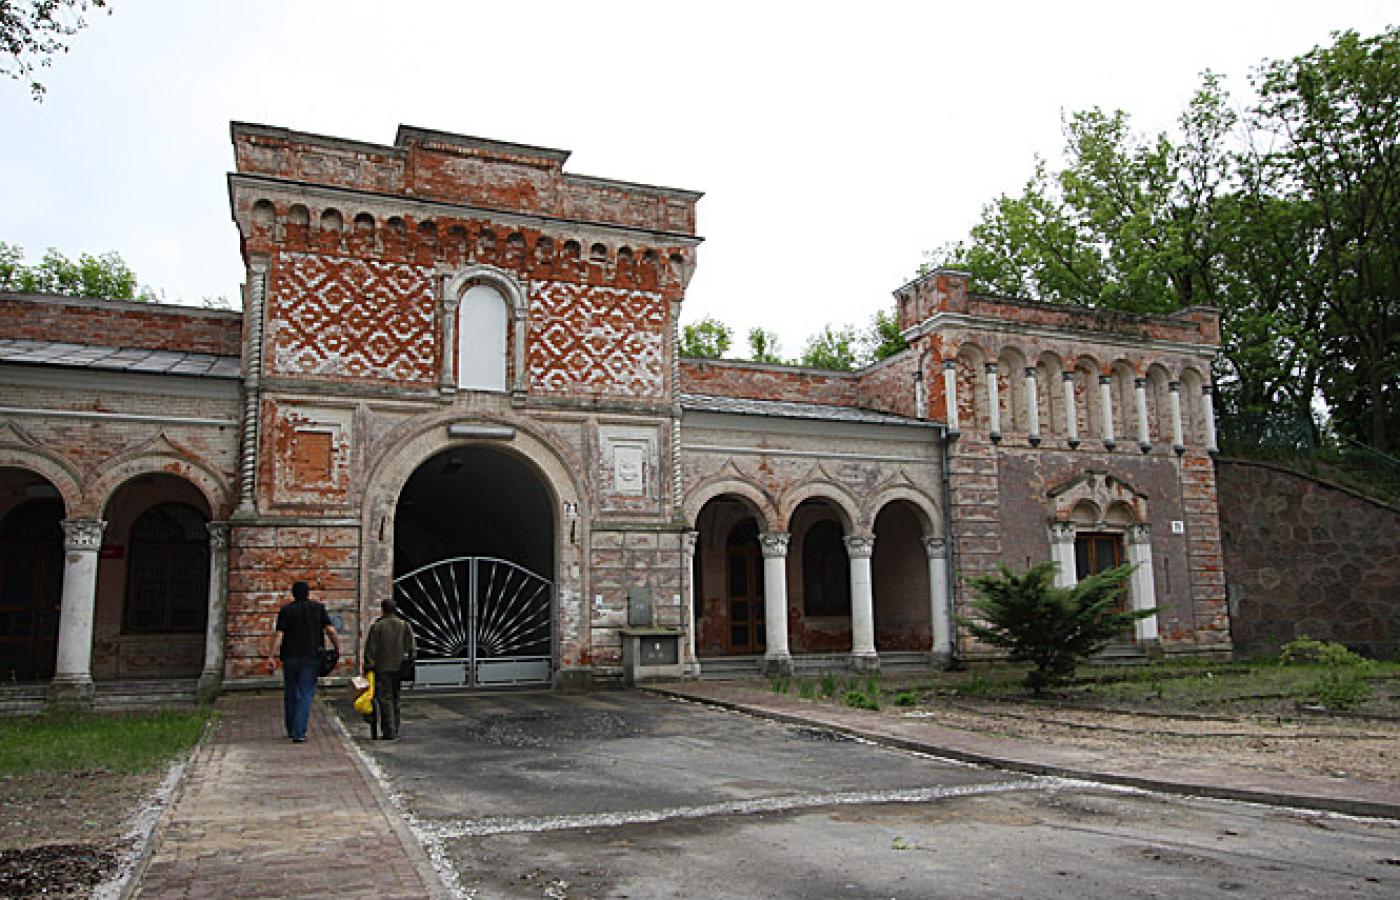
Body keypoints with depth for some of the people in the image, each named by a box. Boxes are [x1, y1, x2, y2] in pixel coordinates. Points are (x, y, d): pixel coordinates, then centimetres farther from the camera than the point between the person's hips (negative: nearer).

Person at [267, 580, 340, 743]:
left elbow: (279, 635, -6)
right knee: (305, 695, -1)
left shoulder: (285, 610, 3)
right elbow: (331, 631, -6)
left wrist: (272, 657, -8)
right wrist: (337, 648, 6)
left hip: (290, 657, 2)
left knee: (290, 694, 16)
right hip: (310, 657, -2)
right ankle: (299, 733, -8)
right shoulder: (318, 608, 2)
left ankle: (291, 730, 27)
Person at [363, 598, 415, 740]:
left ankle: (389, 732, -9)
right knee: (395, 699, 14)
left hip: (382, 668, -4)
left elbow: (370, 649, -6)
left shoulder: (377, 626, -6)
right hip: (399, 669, 4)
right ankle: (394, 730, 20)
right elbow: (411, 648, 2)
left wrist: (368, 667, -2)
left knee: (385, 699, -2)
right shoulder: (406, 626, 4)